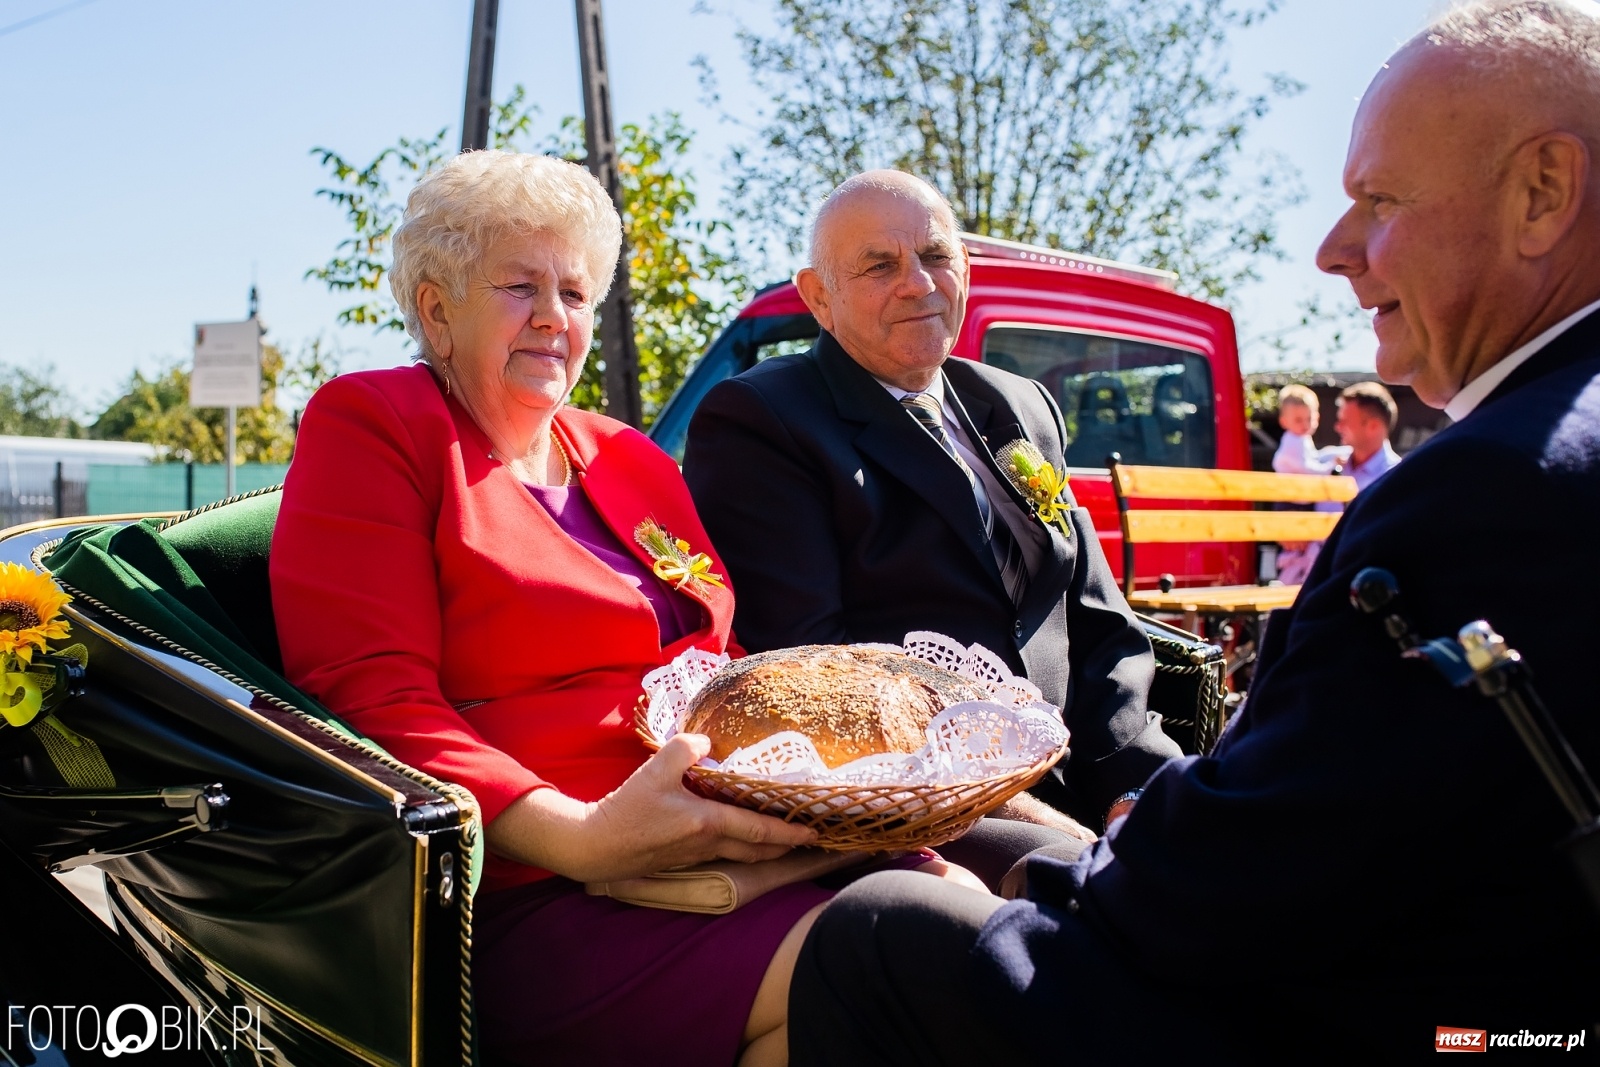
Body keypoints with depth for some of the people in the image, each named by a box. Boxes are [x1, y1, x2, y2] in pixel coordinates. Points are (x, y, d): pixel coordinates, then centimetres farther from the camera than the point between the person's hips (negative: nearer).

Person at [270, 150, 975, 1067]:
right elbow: (371, 700, -9)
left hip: (730, 843, 7)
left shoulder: (635, 462, 24)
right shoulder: (370, 425, 3)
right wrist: (580, 836, -24)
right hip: (535, 894, -6)